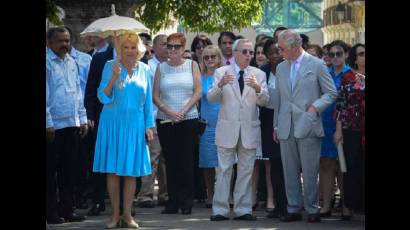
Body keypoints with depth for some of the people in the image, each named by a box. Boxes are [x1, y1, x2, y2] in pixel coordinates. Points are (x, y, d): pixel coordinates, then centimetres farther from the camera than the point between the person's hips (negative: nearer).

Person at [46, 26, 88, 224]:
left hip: (72, 125, 6)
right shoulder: (47, 62, -8)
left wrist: (82, 119, 13)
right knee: (51, 170, 2)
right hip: (53, 125, -6)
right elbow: (45, 95, -11)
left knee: (69, 170, 10)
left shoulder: (71, 63, 12)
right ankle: (51, 212, 8)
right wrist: (48, 124, -14)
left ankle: (67, 209, 18)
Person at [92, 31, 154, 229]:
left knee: (131, 171, 1)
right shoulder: (110, 66, -1)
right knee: (112, 170, -1)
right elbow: (103, 97, -6)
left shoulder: (145, 70, 7)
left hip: (135, 124, 2)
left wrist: (149, 127, 8)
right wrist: (114, 78, -21)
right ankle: (115, 214, 8)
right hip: (112, 123, -2)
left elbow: (148, 101, 12)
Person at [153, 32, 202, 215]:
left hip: (188, 119, -2)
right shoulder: (161, 68, 9)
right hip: (165, 120, 2)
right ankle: (173, 202, 6)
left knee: (186, 160, -2)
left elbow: (198, 92, -1)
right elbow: (155, 96, 4)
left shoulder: (192, 65, 6)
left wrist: (183, 111, -11)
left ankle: (186, 202, 4)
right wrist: (169, 111, -10)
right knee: (170, 161, 2)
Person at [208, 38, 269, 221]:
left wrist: (258, 88, -24)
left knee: (246, 170, 5)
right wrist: (220, 85, -26)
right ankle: (220, 210, 3)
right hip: (227, 129, -2)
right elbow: (211, 98, -7)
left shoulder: (259, 75, 6)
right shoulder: (221, 72, 2)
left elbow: (264, 102, -3)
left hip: (250, 129, 2)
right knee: (224, 170, 0)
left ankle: (243, 209, 10)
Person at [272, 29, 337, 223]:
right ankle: (293, 209, 13)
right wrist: (276, 125, 15)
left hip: (308, 127, -4)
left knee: (310, 172, -2)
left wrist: (315, 107, -11)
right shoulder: (281, 68, 14)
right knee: (290, 171, 6)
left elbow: (331, 93, 2)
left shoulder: (316, 65, -1)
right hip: (286, 128, 5)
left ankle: (312, 209, 6)